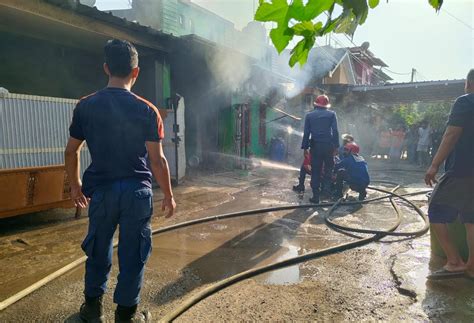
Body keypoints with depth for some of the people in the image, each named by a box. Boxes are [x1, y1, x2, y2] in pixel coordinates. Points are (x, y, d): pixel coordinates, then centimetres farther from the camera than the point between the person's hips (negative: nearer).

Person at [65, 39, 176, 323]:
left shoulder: (86, 106, -1)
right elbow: (157, 159, -9)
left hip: (101, 190, 3)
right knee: (133, 253, 10)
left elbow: (71, 151, 6)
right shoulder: (147, 110, -8)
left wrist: (75, 185, 20)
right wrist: (168, 195, 2)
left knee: (98, 248, 20)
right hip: (137, 191, -2)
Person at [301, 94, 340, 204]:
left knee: (315, 171, 5)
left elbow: (306, 132, 3)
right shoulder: (332, 114, 5)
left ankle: (316, 196, 7)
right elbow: (335, 131, -3)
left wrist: (305, 147, 6)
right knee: (329, 167, 19)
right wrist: (336, 146, -1)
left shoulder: (309, 115, 7)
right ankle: (326, 186, 2)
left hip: (315, 146, 1)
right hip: (328, 145, -1)